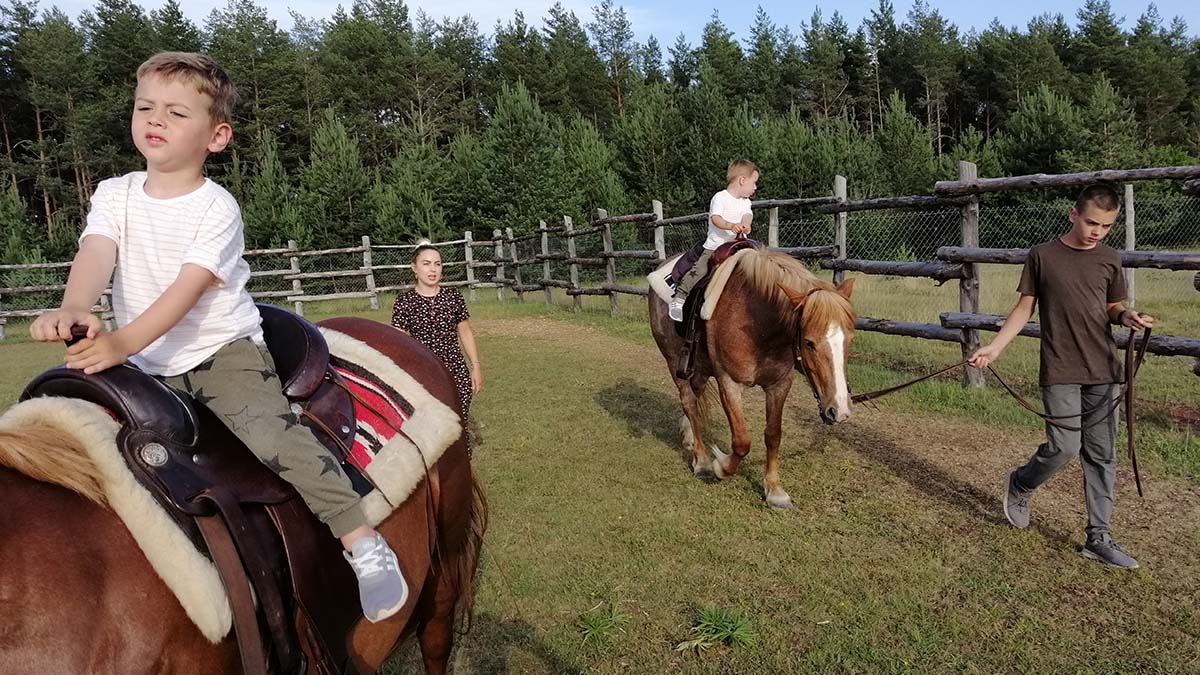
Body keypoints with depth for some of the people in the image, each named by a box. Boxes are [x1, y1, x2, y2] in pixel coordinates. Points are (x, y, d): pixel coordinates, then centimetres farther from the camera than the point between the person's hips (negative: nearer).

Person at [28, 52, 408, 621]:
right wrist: (73, 310, -38)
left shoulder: (216, 208, -11)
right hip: (145, 365, 6)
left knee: (266, 434, -27)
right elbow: (96, 255, -16)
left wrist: (124, 342, -37)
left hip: (223, 348, -6)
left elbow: (189, 287, -23)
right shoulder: (114, 194, 3)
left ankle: (362, 542, -23)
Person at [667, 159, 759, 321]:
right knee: (699, 269, -20)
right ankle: (679, 297, -12)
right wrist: (731, 225, -40)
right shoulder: (720, 198, -7)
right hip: (714, 246, -6)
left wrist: (745, 224, -31)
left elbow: (747, 215, -6)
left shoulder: (745, 202, 13)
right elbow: (716, 218, -21)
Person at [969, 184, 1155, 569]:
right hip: (1060, 372, -4)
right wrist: (994, 347, -6)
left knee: (1102, 454, 5)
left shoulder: (1109, 261, 7)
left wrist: (1126, 317, -7)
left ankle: (1099, 538, 15)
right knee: (1064, 447, -9)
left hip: (1103, 372, 4)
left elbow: (1111, 309, 17)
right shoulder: (1042, 256, -2)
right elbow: (1024, 309, 2)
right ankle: (1019, 485, 22)